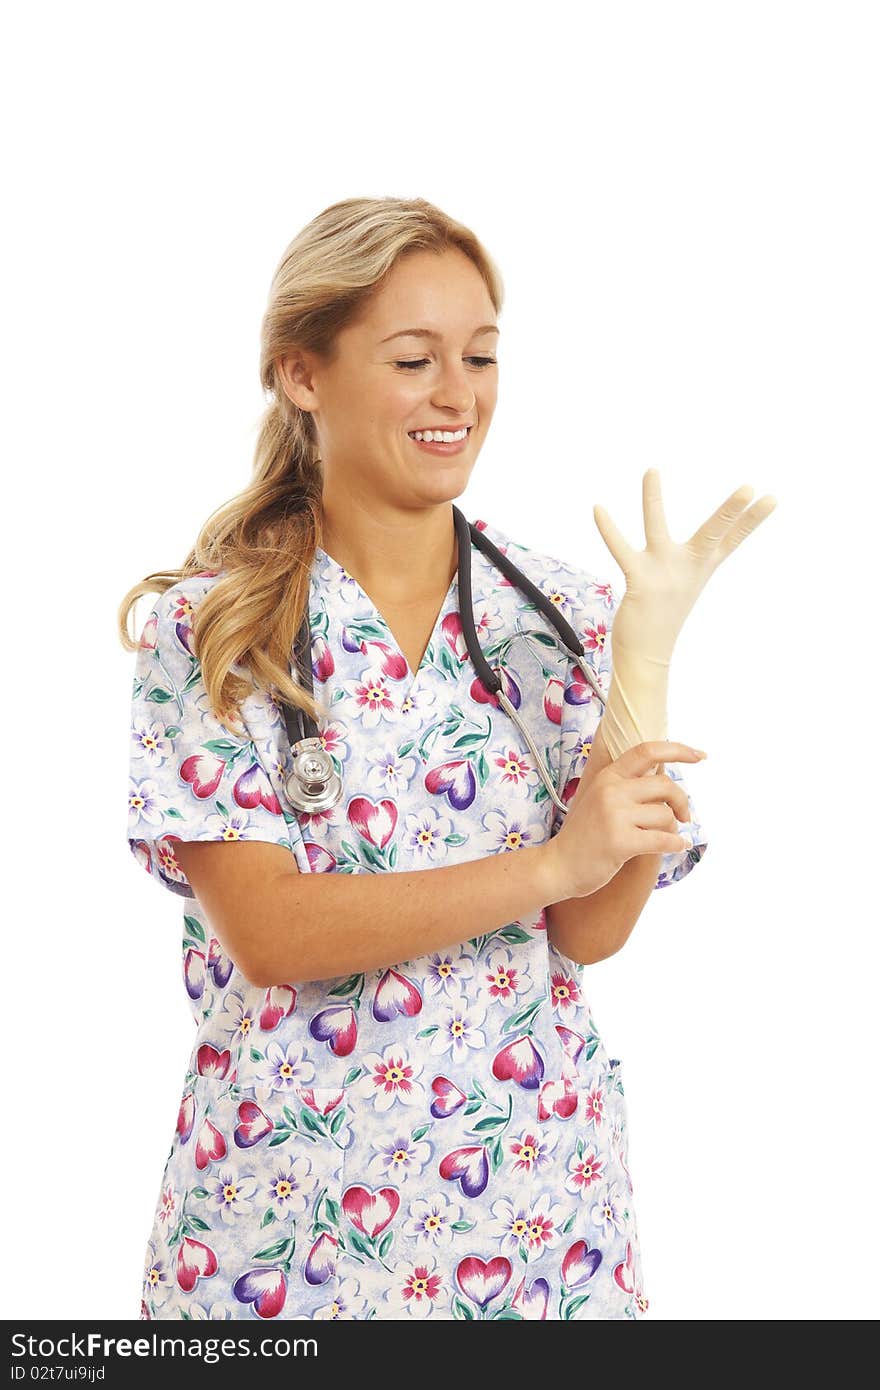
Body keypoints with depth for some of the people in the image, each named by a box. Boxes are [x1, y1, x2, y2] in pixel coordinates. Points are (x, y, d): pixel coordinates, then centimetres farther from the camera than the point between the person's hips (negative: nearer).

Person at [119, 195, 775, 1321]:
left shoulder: (567, 617, -2)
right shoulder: (210, 626, -8)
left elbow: (593, 930, -8)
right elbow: (263, 932, -15)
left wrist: (645, 665, -18)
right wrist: (549, 862, -21)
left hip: (534, 1181, 2)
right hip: (293, 1193, -1)